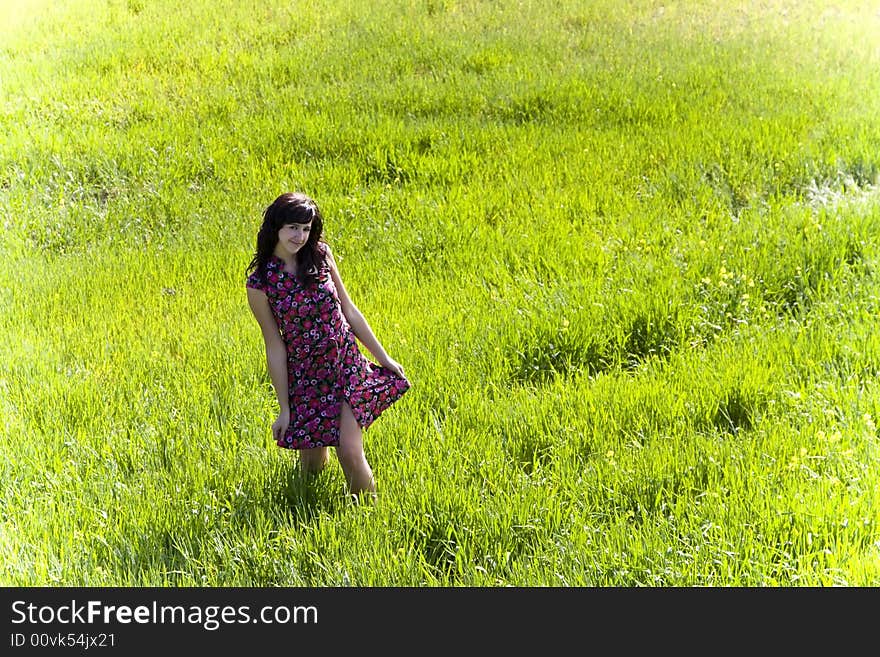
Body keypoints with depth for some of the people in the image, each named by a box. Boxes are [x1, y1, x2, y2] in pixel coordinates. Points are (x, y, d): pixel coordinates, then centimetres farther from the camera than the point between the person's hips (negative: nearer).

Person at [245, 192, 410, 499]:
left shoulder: (320, 254, -3)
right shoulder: (260, 283, -11)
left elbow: (348, 309, 6)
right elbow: (275, 347, -6)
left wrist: (383, 357, 10)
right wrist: (284, 408, -3)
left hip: (348, 367, 1)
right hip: (305, 379, -1)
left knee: (350, 453, -11)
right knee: (312, 466, 9)